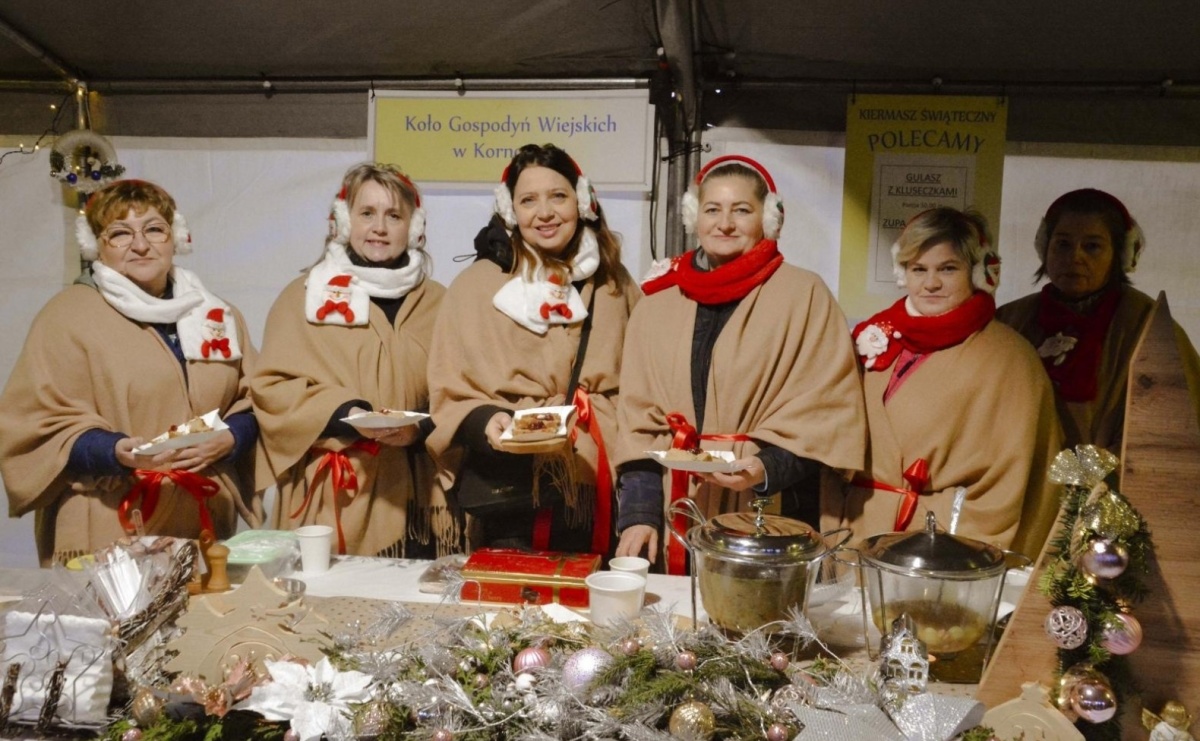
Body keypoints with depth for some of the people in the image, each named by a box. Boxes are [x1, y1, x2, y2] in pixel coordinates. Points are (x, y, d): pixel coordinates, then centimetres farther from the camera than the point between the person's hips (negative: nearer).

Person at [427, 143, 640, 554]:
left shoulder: (613, 284, 10)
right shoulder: (476, 284, 1)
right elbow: (450, 396, -1)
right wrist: (484, 423, -20)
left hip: (600, 495, 3)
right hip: (510, 495, -2)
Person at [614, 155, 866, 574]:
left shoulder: (804, 297, -2)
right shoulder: (659, 302, 8)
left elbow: (827, 412, -5)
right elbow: (640, 419, 6)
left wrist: (767, 468, -20)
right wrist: (639, 512, -3)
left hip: (767, 520, -3)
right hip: (677, 516, 3)